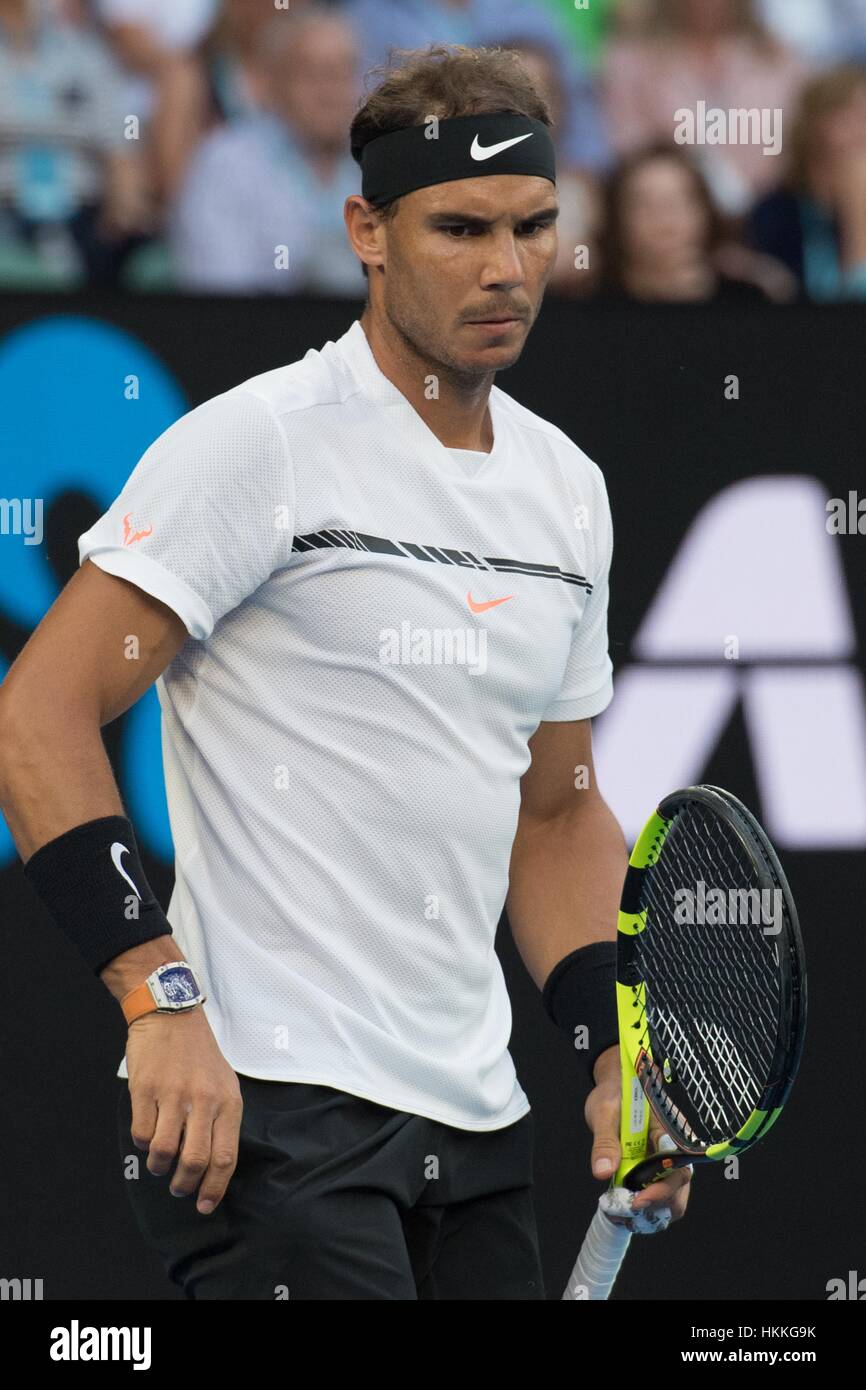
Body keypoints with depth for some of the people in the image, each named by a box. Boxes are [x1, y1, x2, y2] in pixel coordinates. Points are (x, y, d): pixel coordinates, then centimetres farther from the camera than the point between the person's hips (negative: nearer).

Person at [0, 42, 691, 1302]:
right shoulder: (259, 444, -9)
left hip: (476, 1124, 7)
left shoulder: (567, 488, 14)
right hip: (268, 1105, -7)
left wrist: (616, 1052, 10)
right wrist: (161, 999, -22)